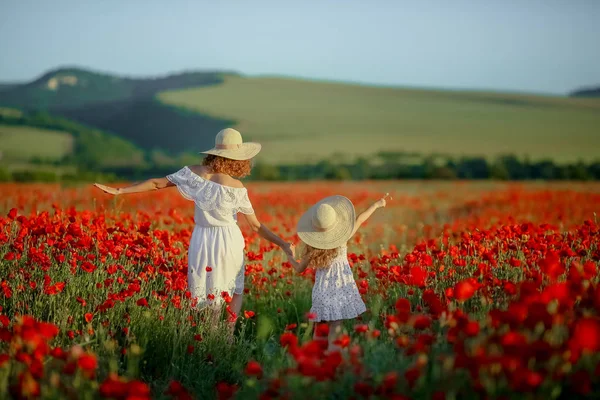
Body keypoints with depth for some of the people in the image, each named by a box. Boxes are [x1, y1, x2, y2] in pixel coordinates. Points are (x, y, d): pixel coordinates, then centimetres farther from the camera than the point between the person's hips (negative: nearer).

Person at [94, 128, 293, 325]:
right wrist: (283, 244, -3)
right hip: (229, 241, -2)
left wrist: (118, 190, 6)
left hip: (201, 241, 2)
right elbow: (256, 225, -10)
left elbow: (157, 183, -2)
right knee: (235, 292, 18)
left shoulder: (194, 173, -7)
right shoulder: (236, 187, -14)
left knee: (201, 297, 14)